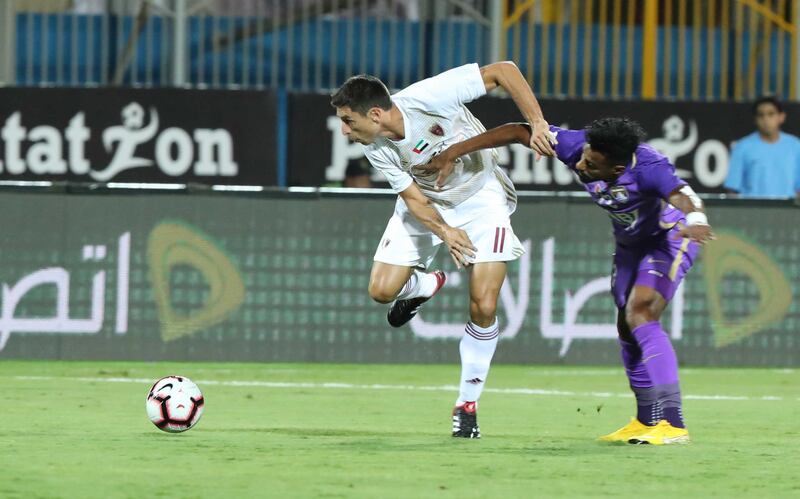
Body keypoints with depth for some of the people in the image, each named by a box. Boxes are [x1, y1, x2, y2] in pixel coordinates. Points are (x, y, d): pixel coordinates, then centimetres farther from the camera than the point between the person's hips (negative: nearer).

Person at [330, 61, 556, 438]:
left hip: (481, 198, -4)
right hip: (426, 203, 4)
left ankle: (468, 403, 5)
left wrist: (536, 124, -37)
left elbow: (503, 71, -30)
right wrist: (444, 232, -32)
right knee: (382, 290, -5)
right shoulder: (375, 148, -19)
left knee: (483, 307, -12)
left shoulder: (428, 97, -34)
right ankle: (426, 285, 31)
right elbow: (413, 197, -14)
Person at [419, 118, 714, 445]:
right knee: (627, 328, 13)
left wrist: (695, 220, -81)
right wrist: (453, 153, -19)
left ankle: (672, 424, -29)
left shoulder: (649, 168, -40)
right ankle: (646, 422, 30)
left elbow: (681, 194, -57)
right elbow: (520, 132, -18)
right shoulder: (579, 146, -25)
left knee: (640, 314, -25)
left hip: (670, 236, -8)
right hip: (631, 243, 8)